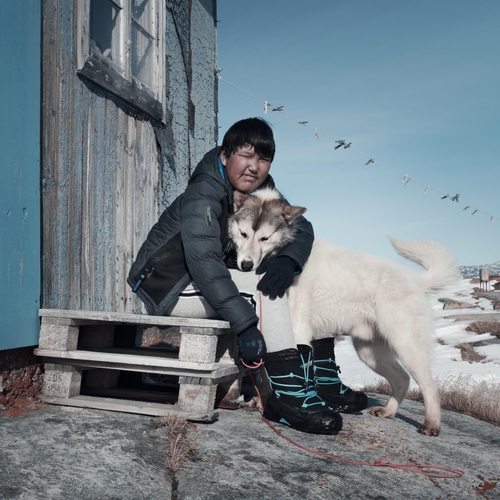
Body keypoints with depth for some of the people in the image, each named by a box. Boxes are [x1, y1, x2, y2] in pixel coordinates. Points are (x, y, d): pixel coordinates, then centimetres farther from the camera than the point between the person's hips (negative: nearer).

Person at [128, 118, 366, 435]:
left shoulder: (260, 190, 1)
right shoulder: (203, 194, -23)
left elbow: (301, 227, -2)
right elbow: (203, 261, -35)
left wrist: (288, 260, -26)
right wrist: (244, 323, -43)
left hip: (205, 283, 8)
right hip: (168, 286, -8)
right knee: (264, 287, -25)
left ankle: (321, 380, 3)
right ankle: (289, 394, -23)